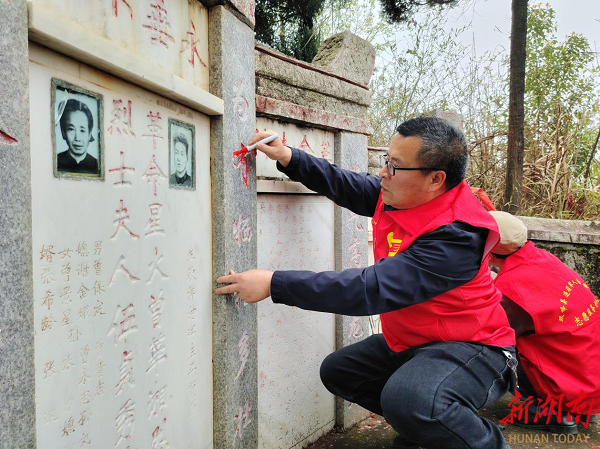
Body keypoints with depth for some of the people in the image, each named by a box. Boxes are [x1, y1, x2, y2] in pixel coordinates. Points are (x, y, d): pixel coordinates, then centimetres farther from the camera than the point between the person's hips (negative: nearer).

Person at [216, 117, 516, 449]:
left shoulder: (456, 236, -32)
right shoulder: (397, 195, -6)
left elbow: (371, 289, -36)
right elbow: (347, 186, 10)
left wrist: (273, 284, -33)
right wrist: (289, 158, -3)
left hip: (471, 347, -8)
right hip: (413, 341, 9)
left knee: (407, 398, -36)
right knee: (337, 370, 9)